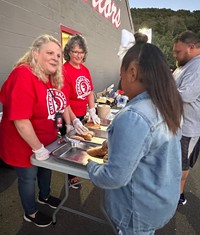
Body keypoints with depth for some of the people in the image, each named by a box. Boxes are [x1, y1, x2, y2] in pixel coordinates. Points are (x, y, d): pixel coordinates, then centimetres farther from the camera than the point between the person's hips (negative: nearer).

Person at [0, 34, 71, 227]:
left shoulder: (55, 77, -1)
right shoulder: (23, 75, -28)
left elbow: (62, 104, 10)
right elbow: (20, 120, -31)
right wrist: (38, 148, -23)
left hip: (48, 140, 8)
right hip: (24, 145, -7)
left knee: (46, 168, 28)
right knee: (28, 178, 16)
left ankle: (44, 196, 58)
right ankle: (30, 213, 44)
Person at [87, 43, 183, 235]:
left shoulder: (133, 117, -35)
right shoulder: (167, 105, -5)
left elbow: (114, 178, -30)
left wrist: (91, 166, -10)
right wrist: (114, 145, 10)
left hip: (140, 211, -7)